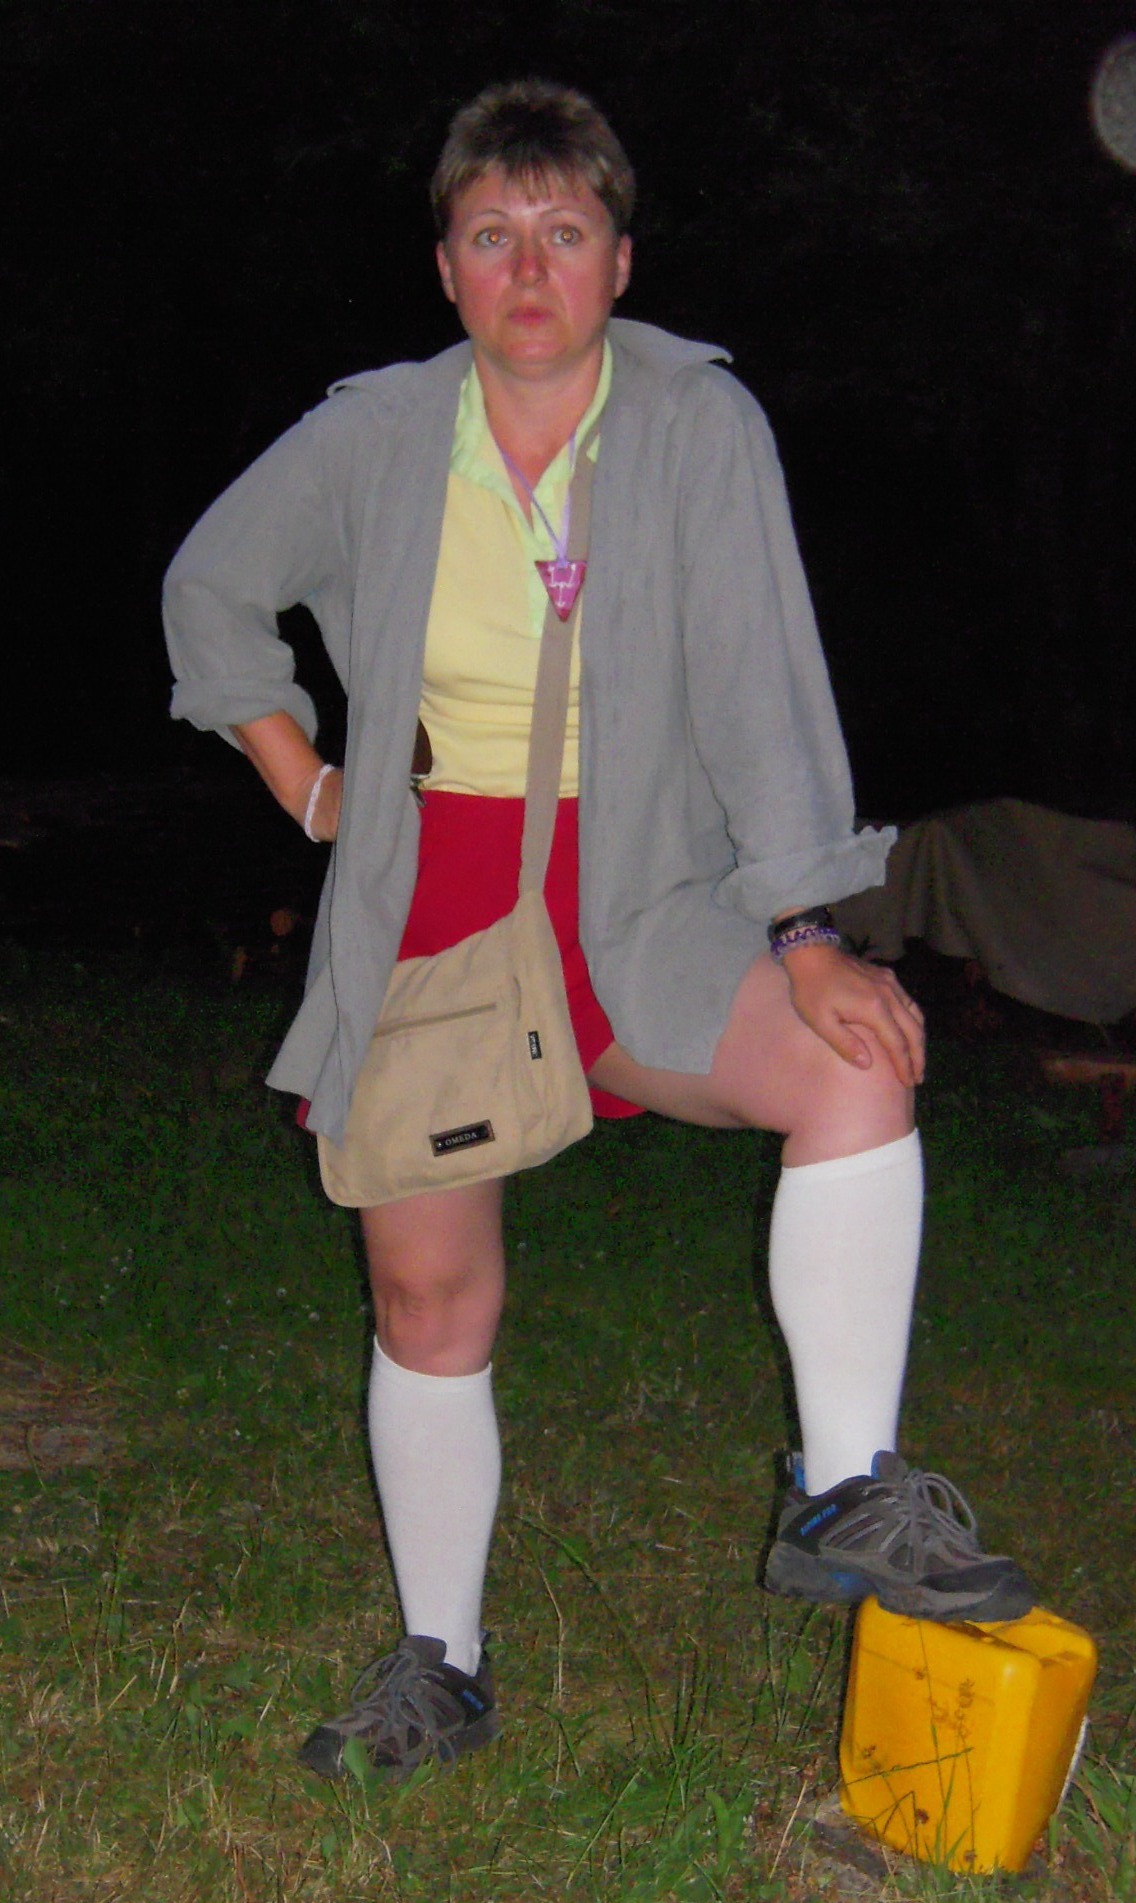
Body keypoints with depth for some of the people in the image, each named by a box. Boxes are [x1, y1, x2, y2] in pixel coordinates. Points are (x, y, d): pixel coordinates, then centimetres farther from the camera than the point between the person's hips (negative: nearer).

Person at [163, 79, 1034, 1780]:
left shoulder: (700, 423, -7)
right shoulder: (372, 438, -1)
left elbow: (759, 680, -13)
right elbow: (210, 588, 15)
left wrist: (809, 940, -21)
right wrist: (306, 785, 6)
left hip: (641, 916, -1)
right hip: (425, 918, 2)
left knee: (859, 1067, -28)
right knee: (429, 1301, 6)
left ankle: (846, 1500, -16)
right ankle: (440, 1669, 25)